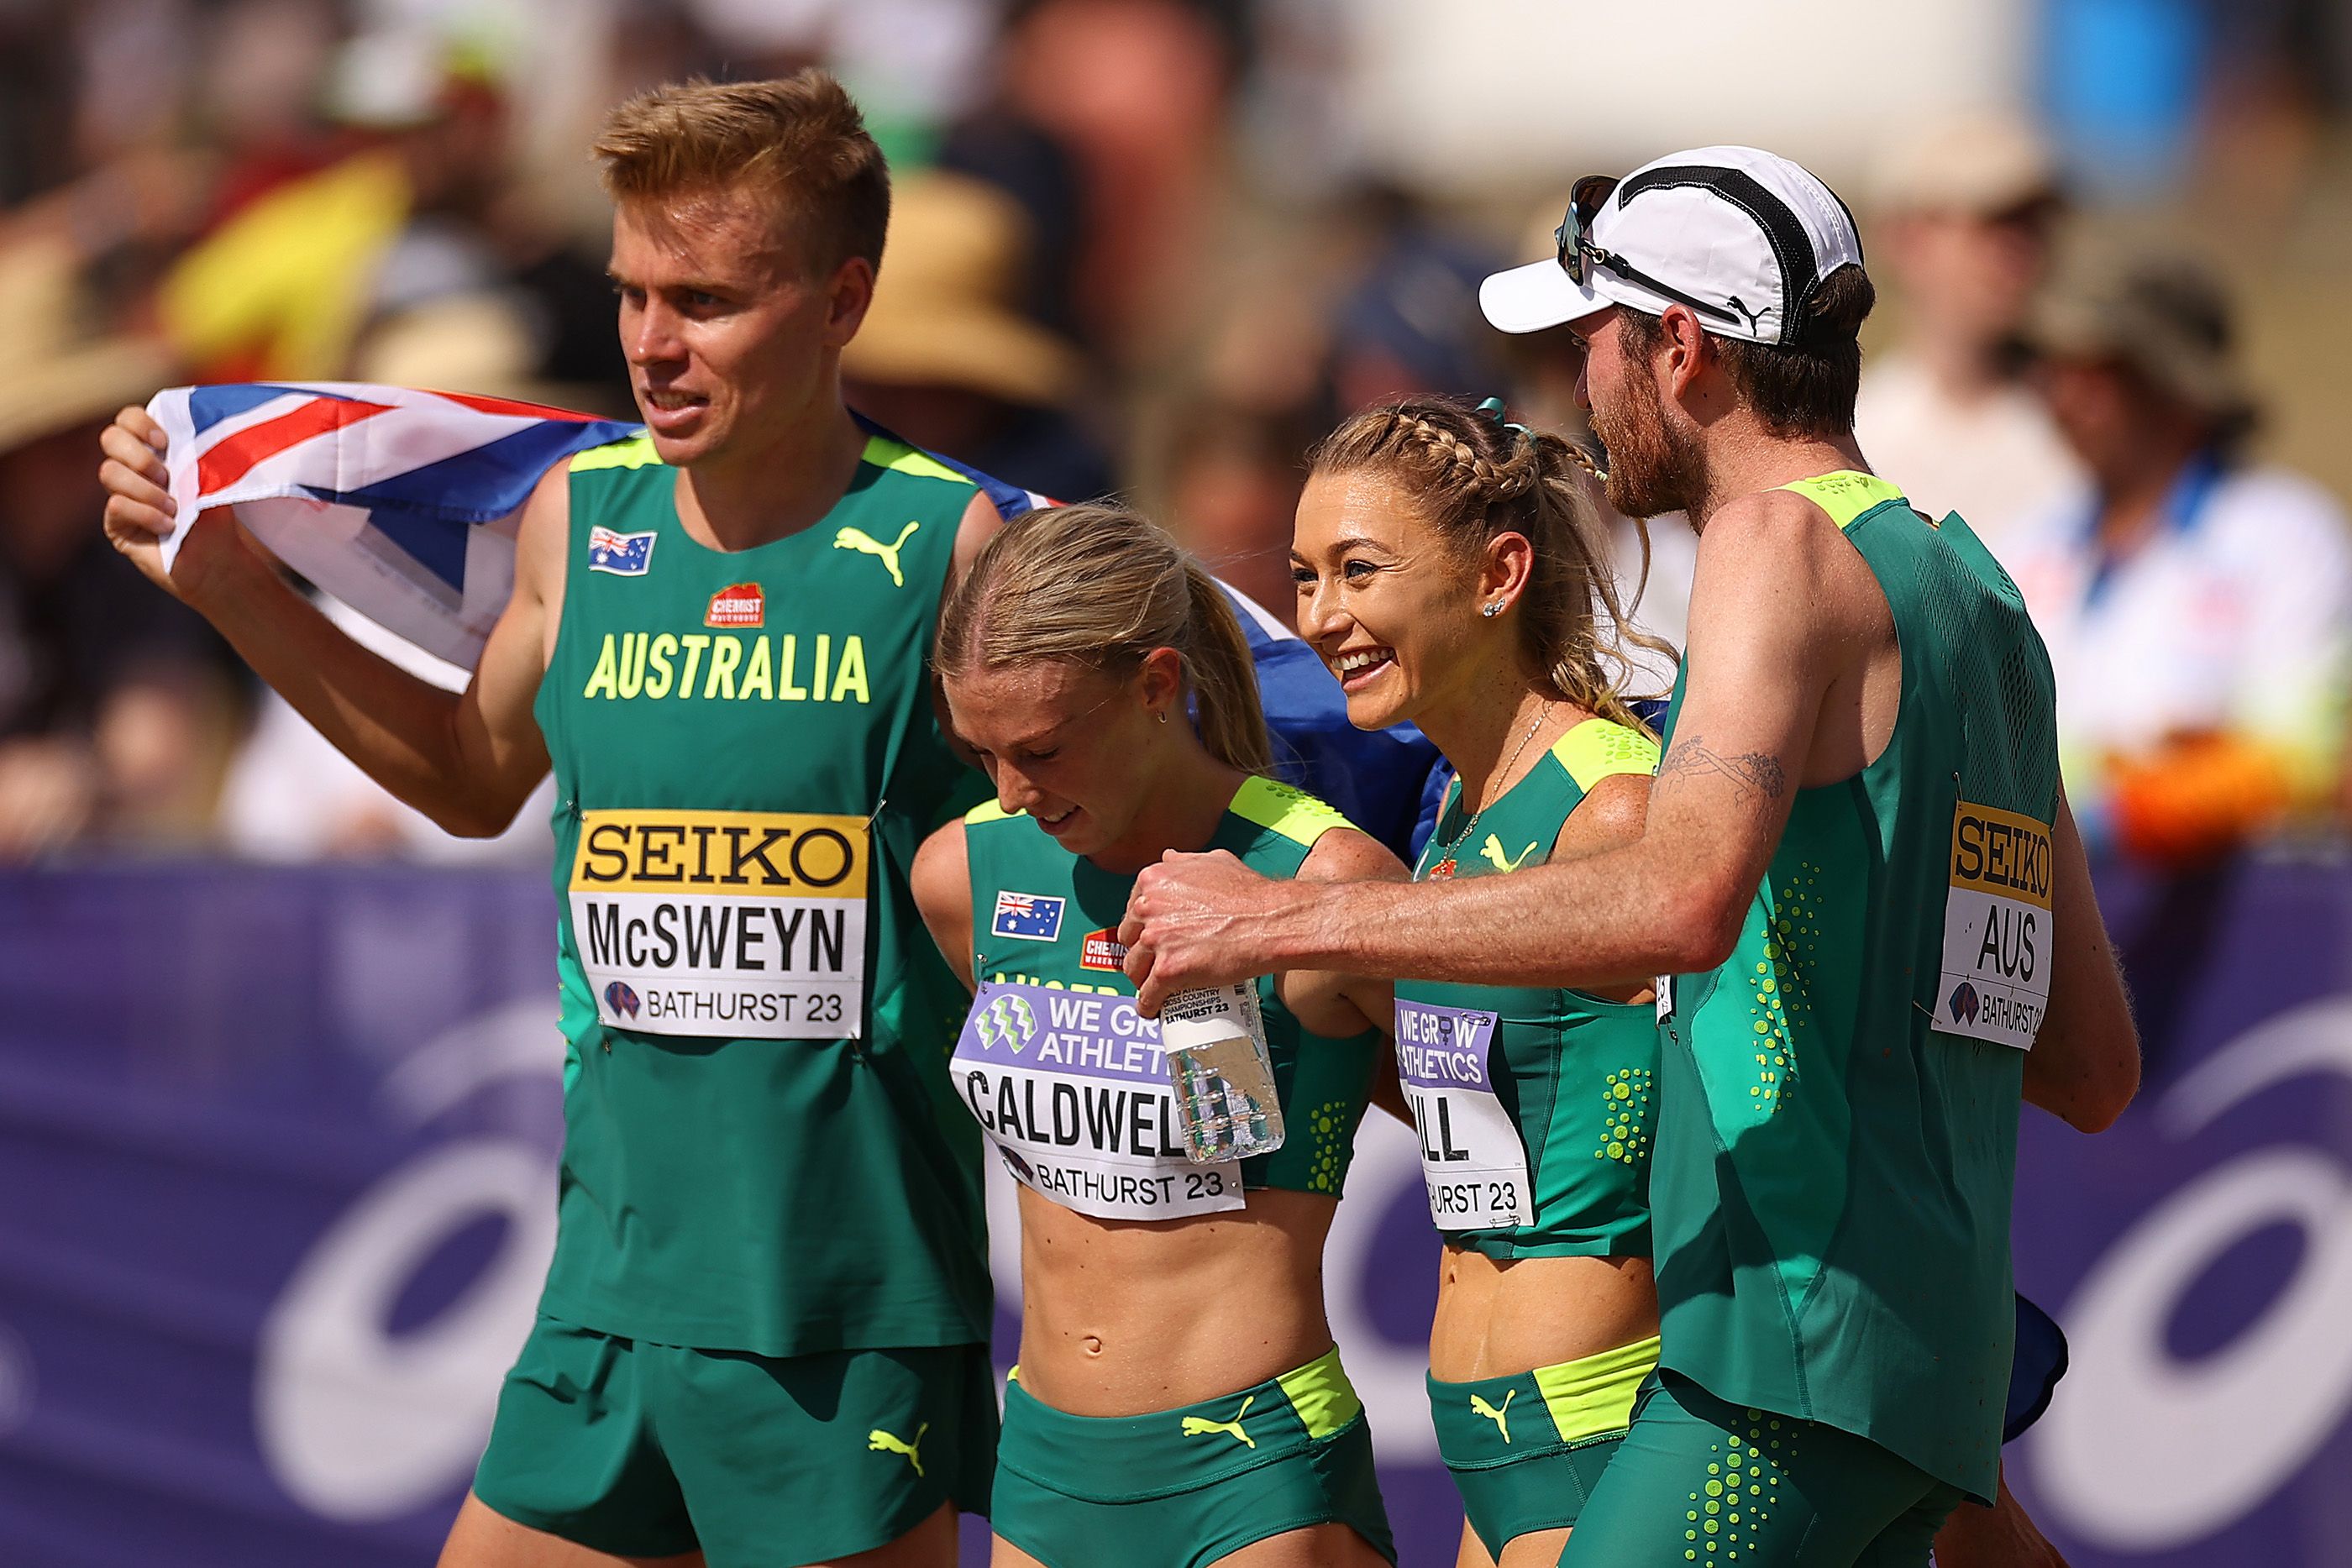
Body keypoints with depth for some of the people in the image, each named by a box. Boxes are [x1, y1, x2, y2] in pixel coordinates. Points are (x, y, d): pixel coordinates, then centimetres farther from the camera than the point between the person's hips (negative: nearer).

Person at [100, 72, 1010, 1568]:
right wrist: (234, 588, 20)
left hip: (863, 1321, -4)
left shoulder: (948, 548, -9)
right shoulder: (579, 519, 5)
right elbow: (478, 774, 25)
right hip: (615, 1289, 5)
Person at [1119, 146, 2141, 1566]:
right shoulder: (1976, 592, 21)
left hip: (1794, 1352, -9)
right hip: (1940, 1343, 9)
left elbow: (1683, 900, -26)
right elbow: (2095, 1071, 23)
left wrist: (1281, 919, -21)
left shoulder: (1786, 540, -7)